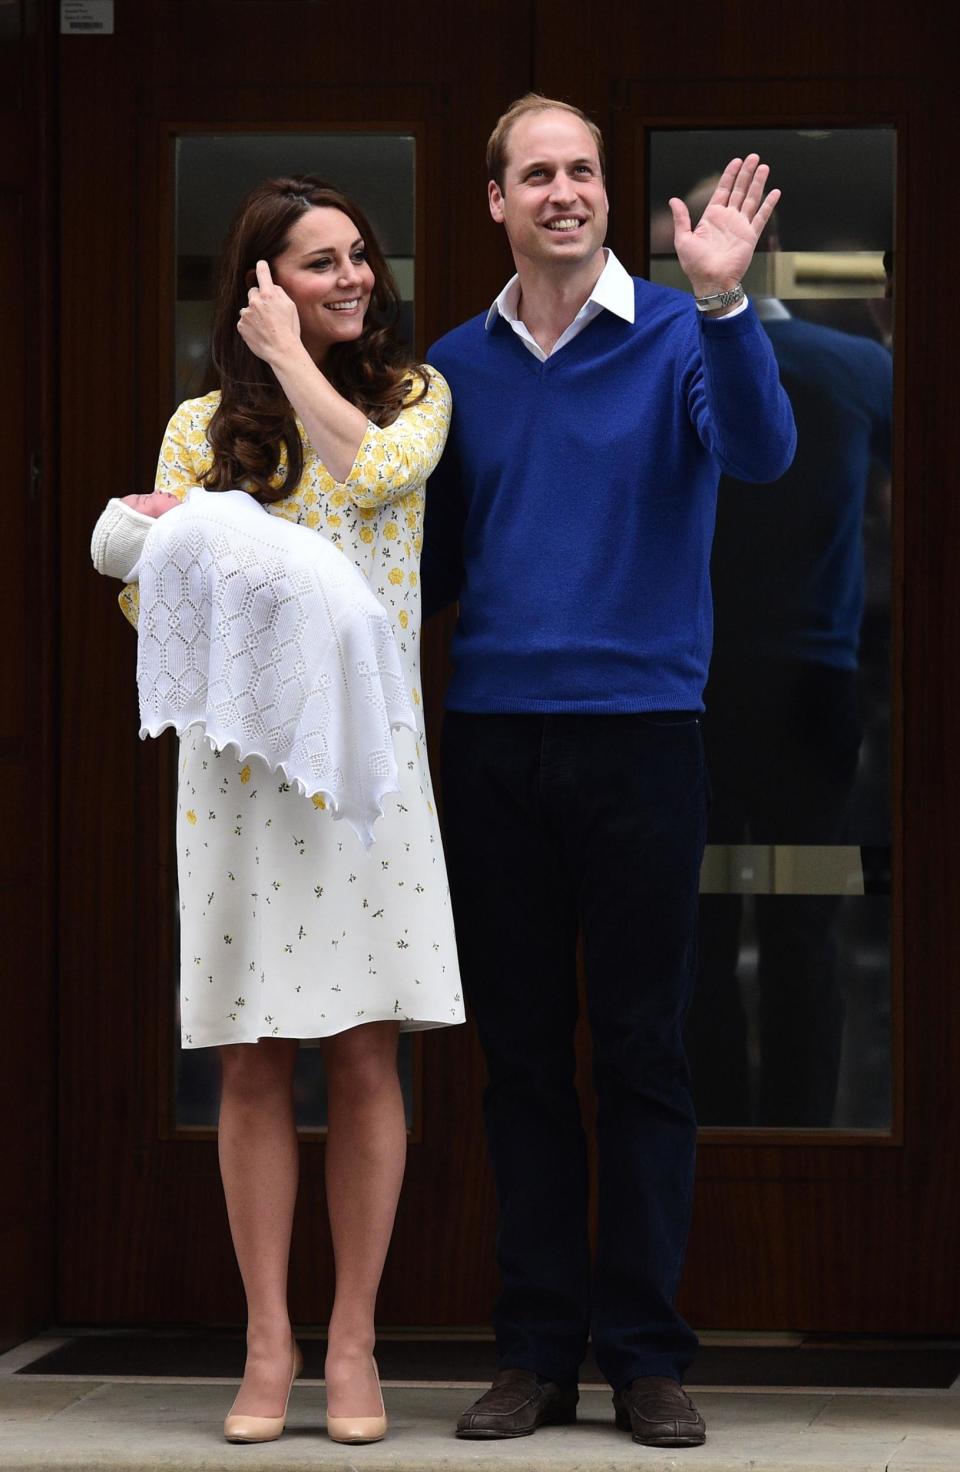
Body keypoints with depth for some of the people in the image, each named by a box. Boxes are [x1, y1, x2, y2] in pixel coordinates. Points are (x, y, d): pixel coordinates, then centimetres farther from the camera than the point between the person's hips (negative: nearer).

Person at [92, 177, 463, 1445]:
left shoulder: (414, 394, 8)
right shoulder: (205, 426, 10)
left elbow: (372, 469, -15)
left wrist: (292, 357, -4)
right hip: (239, 759, 1)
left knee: (366, 1055, -1)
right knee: (255, 1062, 1)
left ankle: (354, 1342, 7)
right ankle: (269, 1343, 8)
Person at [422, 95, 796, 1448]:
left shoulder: (677, 336, -1)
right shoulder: (458, 365, 10)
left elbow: (760, 454, -20)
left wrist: (724, 300, -33)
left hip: (639, 734, -3)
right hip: (494, 737, 3)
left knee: (642, 1054, 1)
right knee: (522, 1054, 7)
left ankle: (646, 1351, 7)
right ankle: (539, 1348, 14)